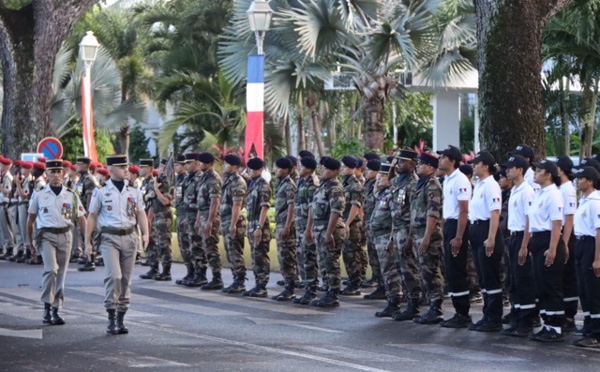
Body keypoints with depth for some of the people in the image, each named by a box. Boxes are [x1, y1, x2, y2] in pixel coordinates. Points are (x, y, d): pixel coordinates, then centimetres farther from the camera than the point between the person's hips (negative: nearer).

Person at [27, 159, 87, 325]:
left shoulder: (71, 195, 6)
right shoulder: (39, 195, 4)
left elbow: (81, 219, 6)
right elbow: (30, 219, 13)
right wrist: (30, 241, 14)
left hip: (65, 236, 2)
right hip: (46, 235, -2)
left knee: (61, 274, 5)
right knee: (51, 269, -20)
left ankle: (56, 310, 16)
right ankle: (47, 307, -11)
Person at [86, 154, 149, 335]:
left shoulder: (134, 192, 9)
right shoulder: (101, 192, 1)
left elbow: (141, 213, 8)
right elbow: (92, 217, 4)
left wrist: (145, 233, -9)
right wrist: (87, 242, 1)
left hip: (129, 237, 4)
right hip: (109, 238, -4)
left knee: (126, 279, 6)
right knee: (113, 276, -18)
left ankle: (121, 319, 15)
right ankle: (111, 319, -12)